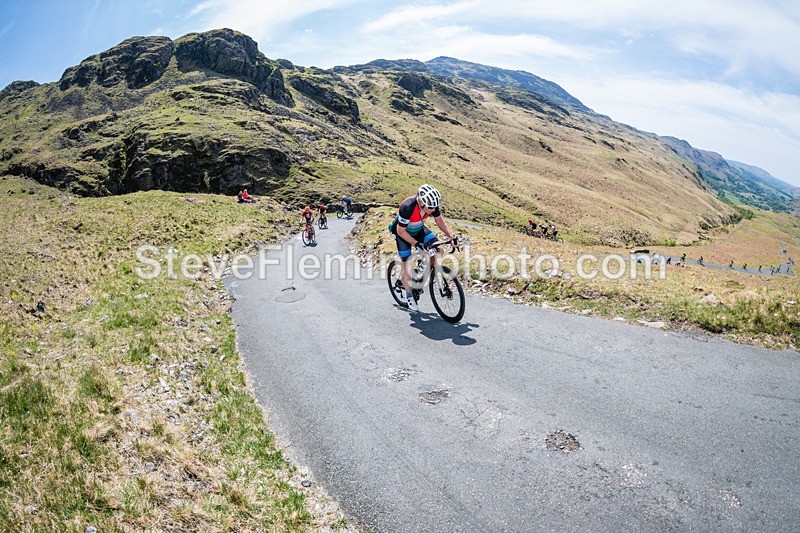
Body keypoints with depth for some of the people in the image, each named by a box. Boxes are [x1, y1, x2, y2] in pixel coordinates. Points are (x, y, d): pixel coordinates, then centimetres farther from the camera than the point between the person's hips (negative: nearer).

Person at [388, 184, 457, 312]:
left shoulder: (431, 203, -24)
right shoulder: (407, 207, -39)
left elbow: (440, 221, -6)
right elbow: (401, 231, -29)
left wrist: (452, 237, -16)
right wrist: (418, 244, -34)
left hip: (419, 229, 5)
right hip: (403, 232, -5)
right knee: (407, 264, -6)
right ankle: (409, 296, 14)